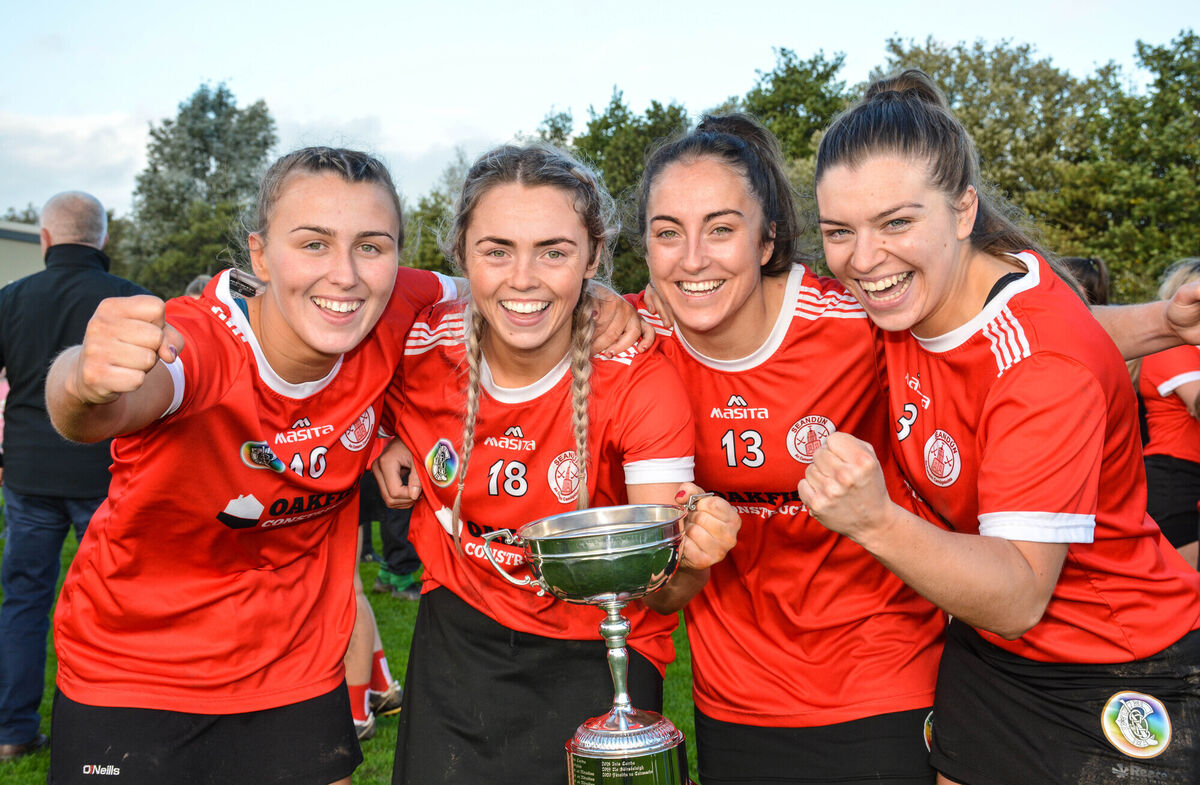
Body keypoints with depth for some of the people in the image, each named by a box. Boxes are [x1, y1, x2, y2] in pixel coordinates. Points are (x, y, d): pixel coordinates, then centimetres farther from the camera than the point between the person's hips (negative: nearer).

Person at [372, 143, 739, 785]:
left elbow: (663, 588, -23)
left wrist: (688, 554, -45)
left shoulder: (638, 379, -23)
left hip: (596, 655, -2)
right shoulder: (420, 350, -17)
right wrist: (380, 438, -9)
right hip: (458, 639, 3)